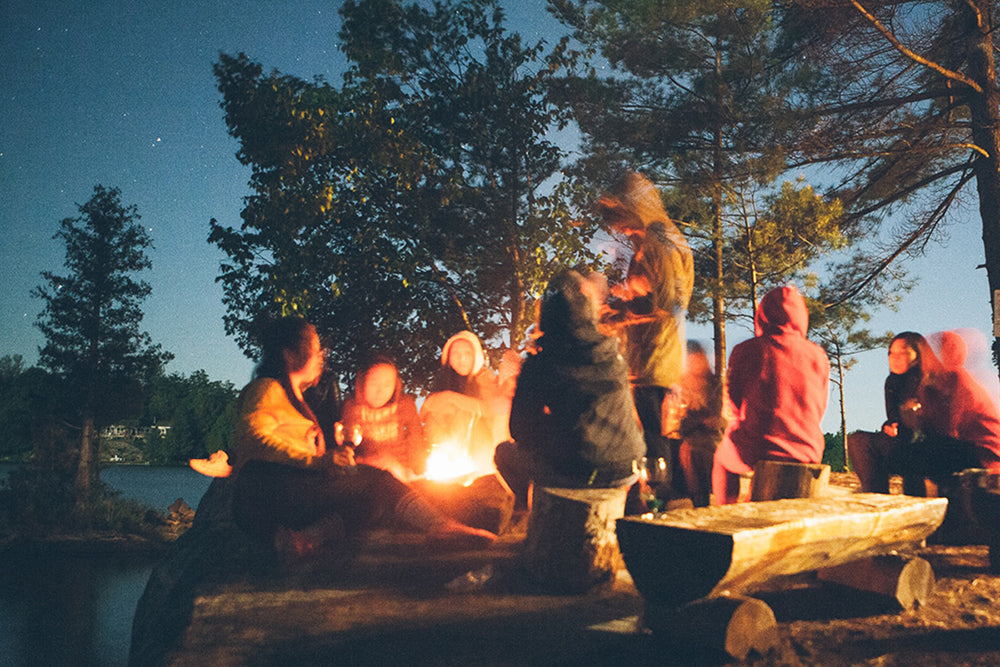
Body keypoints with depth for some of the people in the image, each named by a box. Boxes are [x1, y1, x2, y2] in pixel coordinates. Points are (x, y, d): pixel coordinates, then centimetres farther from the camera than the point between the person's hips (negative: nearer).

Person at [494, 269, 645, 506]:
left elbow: (520, 431, -3)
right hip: (624, 473, 5)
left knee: (505, 452, 18)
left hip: (578, 473, -5)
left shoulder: (540, 364, -9)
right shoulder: (614, 356, 4)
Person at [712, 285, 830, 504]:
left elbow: (735, 407, 4)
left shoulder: (746, 350, -8)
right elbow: (819, 412, 11)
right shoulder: (818, 355, 1)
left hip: (759, 453, -3)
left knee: (721, 456, 28)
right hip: (809, 453, 3)